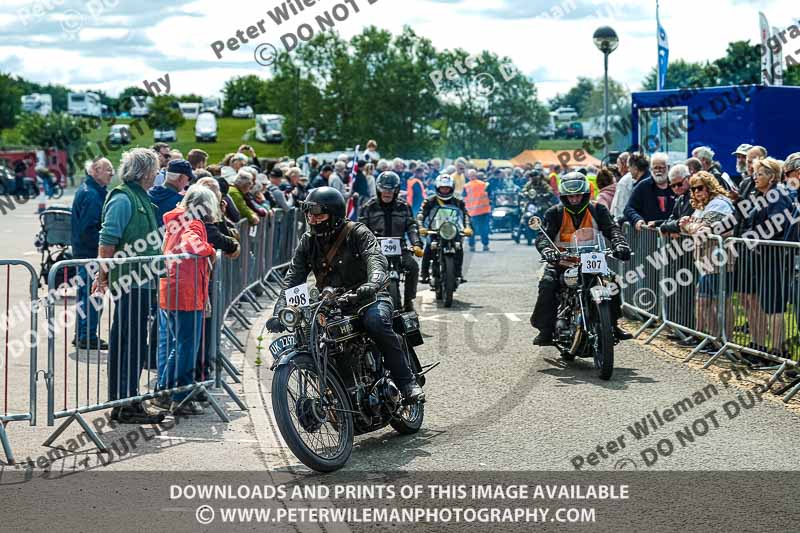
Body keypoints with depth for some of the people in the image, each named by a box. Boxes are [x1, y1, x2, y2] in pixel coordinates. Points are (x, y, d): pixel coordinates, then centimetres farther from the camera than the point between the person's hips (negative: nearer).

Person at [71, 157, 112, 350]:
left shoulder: (89, 190, 15)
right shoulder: (91, 195, -17)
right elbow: (88, 228, -23)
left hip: (83, 250, 10)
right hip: (91, 253, -10)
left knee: (86, 294, 16)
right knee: (92, 295, -5)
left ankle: (82, 335, 24)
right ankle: (88, 337, 0)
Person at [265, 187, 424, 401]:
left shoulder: (357, 233, -8)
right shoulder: (307, 242, 8)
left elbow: (376, 259, -26)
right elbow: (292, 280, 2)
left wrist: (373, 283, -50)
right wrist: (279, 313, -14)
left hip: (367, 297, -5)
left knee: (375, 321, -37)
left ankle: (407, 382, -28)